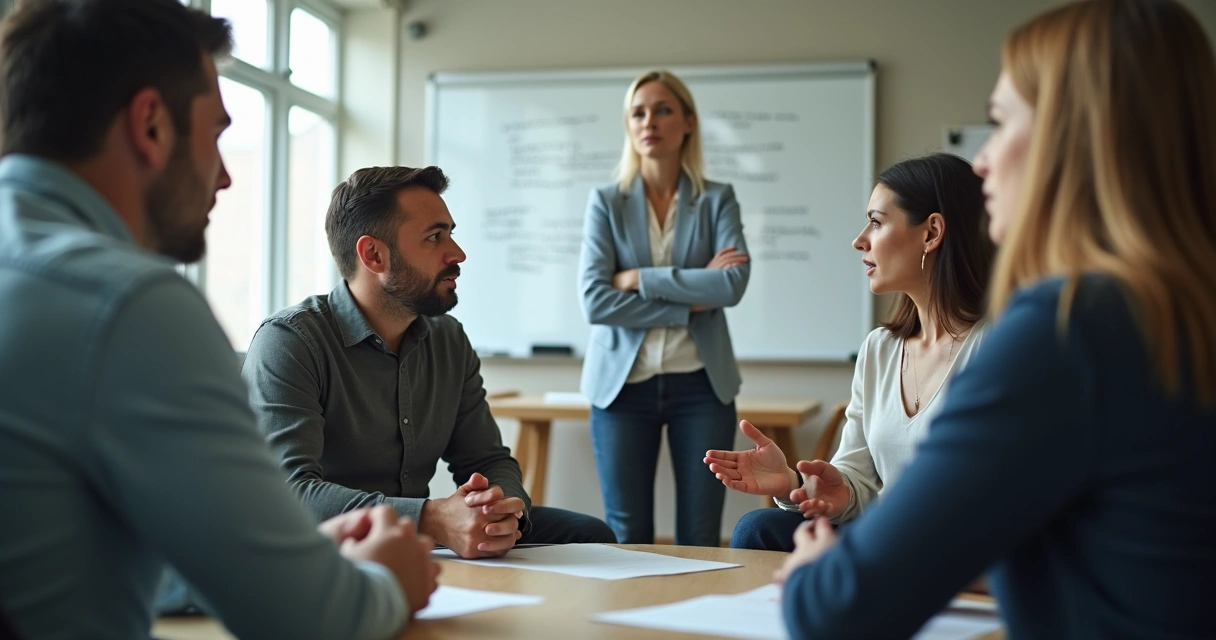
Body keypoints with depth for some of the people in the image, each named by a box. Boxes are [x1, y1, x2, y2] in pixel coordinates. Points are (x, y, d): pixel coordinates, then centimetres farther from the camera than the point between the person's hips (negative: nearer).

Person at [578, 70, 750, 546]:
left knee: (699, 540, 4)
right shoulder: (606, 202, 3)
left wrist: (639, 279, -13)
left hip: (701, 385, 0)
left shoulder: (717, 200, 5)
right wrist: (690, 300, -12)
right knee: (628, 540, 5)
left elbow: (734, 284, -12)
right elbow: (594, 300, -10)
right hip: (623, 383, 0)